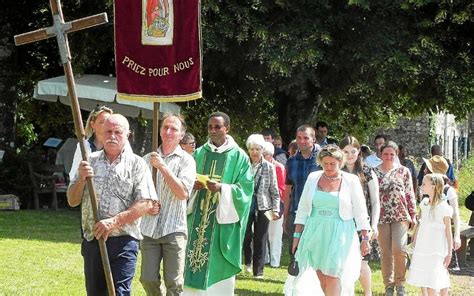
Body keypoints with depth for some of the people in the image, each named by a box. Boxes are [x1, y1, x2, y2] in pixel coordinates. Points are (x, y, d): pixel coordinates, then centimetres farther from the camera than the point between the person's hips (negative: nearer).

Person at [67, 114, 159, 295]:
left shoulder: (136, 164, 0)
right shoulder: (90, 161, 10)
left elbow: (146, 204, -8)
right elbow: (72, 201, 10)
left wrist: (114, 221, -18)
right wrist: (81, 179, -10)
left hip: (123, 241, -4)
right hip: (92, 240, 4)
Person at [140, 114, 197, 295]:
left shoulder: (186, 160, -1)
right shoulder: (148, 158, 10)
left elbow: (183, 193, -14)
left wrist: (162, 166, -14)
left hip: (174, 228, -3)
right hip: (149, 228, 3)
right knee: (148, 279, 3)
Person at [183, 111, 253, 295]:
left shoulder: (238, 157, 1)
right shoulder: (199, 153, 12)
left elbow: (245, 189, -5)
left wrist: (222, 188, -20)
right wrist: (193, 185, -10)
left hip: (222, 220, -3)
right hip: (198, 218, 3)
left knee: (218, 268, -2)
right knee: (194, 267, 1)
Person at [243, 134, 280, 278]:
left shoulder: (269, 167, 2)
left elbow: (274, 190, 3)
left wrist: (275, 209, -3)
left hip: (263, 207, 0)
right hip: (246, 205, 0)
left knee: (260, 239, 2)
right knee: (246, 236, 1)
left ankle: (258, 271, 8)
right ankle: (248, 261, 29)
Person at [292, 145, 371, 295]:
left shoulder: (351, 181, 0)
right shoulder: (313, 178, 7)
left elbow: (360, 212, 2)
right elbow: (303, 209, 12)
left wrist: (365, 238, -2)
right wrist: (297, 235, 9)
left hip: (339, 234, -3)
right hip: (315, 232, 3)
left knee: (332, 276, -12)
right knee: (322, 278, 4)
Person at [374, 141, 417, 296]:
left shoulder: (403, 171, 5)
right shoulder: (374, 172, 5)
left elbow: (410, 194, 7)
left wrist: (413, 215, 4)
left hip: (401, 216, -1)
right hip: (381, 217, 1)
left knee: (399, 249, -14)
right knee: (386, 253, 3)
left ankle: (400, 283, 3)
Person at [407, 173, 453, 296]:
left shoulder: (443, 207, -13)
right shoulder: (424, 203, 6)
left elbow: (448, 231, -10)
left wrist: (449, 253, -10)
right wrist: (414, 243, 16)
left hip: (436, 250, -6)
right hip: (422, 248, 7)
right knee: (421, 280, 10)